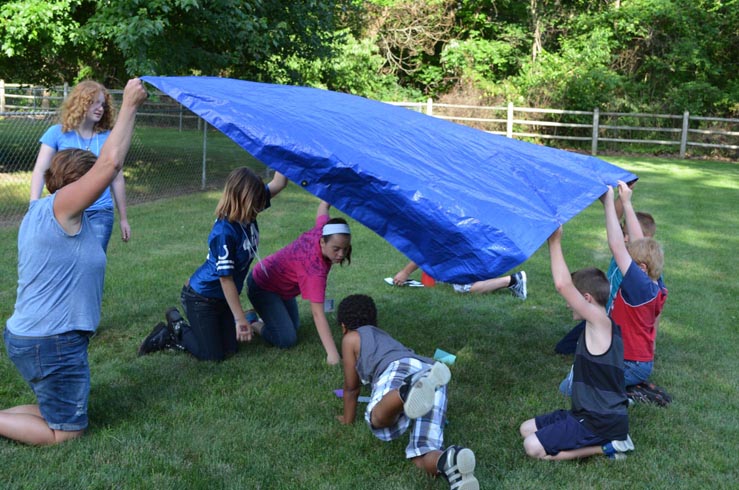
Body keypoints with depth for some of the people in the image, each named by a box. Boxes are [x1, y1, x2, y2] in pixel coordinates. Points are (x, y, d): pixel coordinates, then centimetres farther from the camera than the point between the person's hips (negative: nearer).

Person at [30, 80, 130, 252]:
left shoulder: (107, 137, 3)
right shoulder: (58, 133, -1)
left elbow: (117, 179, 9)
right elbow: (40, 170, -6)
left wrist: (123, 218, 11)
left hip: (100, 213, 1)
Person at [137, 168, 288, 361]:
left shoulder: (248, 216, -11)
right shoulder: (224, 232, -31)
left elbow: (279, 183, -8)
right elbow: (226, 278, -25)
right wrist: (241, 319, -21)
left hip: (222, 298, 8)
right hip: (201, 299, -8)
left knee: (230, 349, 12)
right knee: (213, 356, 1)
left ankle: (175, 337, 26)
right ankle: (177, 327, 21)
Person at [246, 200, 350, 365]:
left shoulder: (323, 229, -24)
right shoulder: (314, 267, -42)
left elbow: (323, 207, 0)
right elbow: (317, 313, -45)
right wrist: (332, 354, -48)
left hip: (282, 284, 8)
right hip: (263, 287, -8)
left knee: (294, 326, 22)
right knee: (287, 340, -16)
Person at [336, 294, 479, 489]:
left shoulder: (351, 338, 29)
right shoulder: (385, 337, 45)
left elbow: (351, 387, 31)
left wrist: (348, 419, 43)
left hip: (399, 367, -5)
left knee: (378, 417, -33)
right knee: (422, 455, -10)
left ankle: (409, 392, -65)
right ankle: (450, 461, -46)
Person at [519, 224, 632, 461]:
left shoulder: (601, 322, -20)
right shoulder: (599, 328, 9)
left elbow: (563, 284, -28)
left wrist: (555, 242, -23)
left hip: (602, 423, -10)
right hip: (588, 414, 10)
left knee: (534, 447, -16)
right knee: (526, 429, 14)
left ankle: (607, 447, -5)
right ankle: (607, 439, 8)